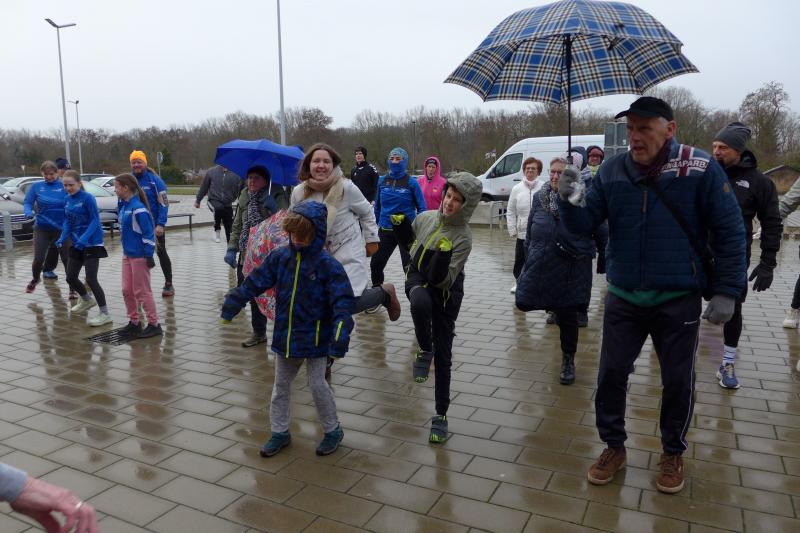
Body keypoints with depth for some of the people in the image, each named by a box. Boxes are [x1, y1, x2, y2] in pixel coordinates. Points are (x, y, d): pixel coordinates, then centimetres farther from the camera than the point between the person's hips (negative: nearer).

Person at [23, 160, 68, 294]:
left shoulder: (64, 186, -3)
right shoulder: (36, 187, 2)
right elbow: (27, 203, 1)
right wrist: (29, 213, -19)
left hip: (61, 229, -1)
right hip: (42, 228, 1)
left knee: (66, 258, -2)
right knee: (38, 259, -1)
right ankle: (35, 279, 31)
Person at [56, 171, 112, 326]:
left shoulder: (87, 198, -14)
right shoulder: (68, 200, 6)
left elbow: (95, 220, -17)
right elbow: (67, 221, 10)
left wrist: (84, 238, -28)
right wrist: (63, 238, -6)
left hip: (91, 243, -7)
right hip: (76, 244, 8)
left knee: (91, 279, -11)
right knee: (70, 277, 14)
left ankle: (105, 314, -4)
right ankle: (87, 299, 41)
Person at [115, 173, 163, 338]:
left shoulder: (138, 208, -19)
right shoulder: (124, 206, 8)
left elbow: (148, 232, -20)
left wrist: (149, 255, -19)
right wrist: (126, 251, 18)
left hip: (139, 256, -9)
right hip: (127, 254, 9)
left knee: (142, 291, -1)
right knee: (127, 290, 14)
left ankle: (154, 325, 10)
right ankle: (134, 322, 26)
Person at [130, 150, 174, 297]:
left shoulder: (154, 180, -11)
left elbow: (163, 203, -14)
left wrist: (161, 224, -21)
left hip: (154, 225, -4)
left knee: (161, 253, 8)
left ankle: (168, 284, 18)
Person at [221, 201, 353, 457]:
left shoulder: (328, 265, -17)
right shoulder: (279, 257, -1)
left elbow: (342, 302, -22)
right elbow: (255, 282, 5)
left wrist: (340, 335, -33)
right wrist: (232, 304, -1)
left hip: (315, 338, -5)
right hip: (285, 337, 6)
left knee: (317, 385, 3)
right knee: (280, 386, 16)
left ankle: (333, 430, 26)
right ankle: (279, 432, 33)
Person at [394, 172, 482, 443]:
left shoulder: (463, 237, -20)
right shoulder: (425, 218, -8)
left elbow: (442, 281, -25)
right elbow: (411, 245, 13)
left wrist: (444, 256, -42)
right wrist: (401, 227, -4)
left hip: (445, 294, -2)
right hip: (417, 280, 2)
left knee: (443, 356, 4)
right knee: (420, 301, -39)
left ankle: (441, 415, 20)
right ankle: (424, 351, -10)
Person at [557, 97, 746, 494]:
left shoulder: (700, 169, -10)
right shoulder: (612, 170, -2)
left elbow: (729, 233, -5)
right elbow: (583, 225, -3)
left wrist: (726, 292, -7)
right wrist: (571, 202, -25)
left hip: (678, 301, -2)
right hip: (623, 298, 2)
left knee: (677, 381, 12)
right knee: (611, 374, 8)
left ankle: (673, 454, 35)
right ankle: (614, 447, 29)